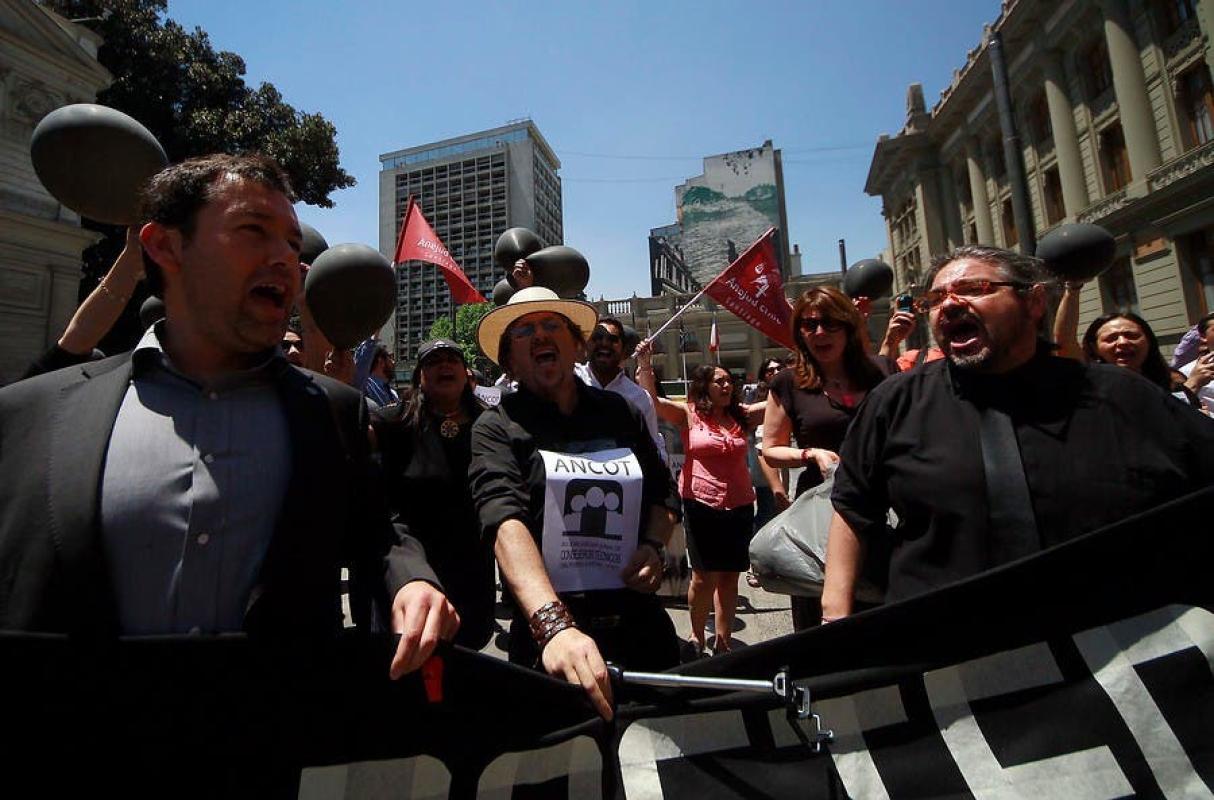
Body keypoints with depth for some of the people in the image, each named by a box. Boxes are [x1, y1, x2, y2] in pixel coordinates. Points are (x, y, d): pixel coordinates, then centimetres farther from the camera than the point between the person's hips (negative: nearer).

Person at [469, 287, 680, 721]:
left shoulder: (618, 412, 6)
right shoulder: (497, 428, -5)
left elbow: (665, 493, 16)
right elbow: (505, 521, -22)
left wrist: (653, 546, -4)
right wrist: (554, 625, -35)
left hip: (641, 623, 4)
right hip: (548, 634, -3)